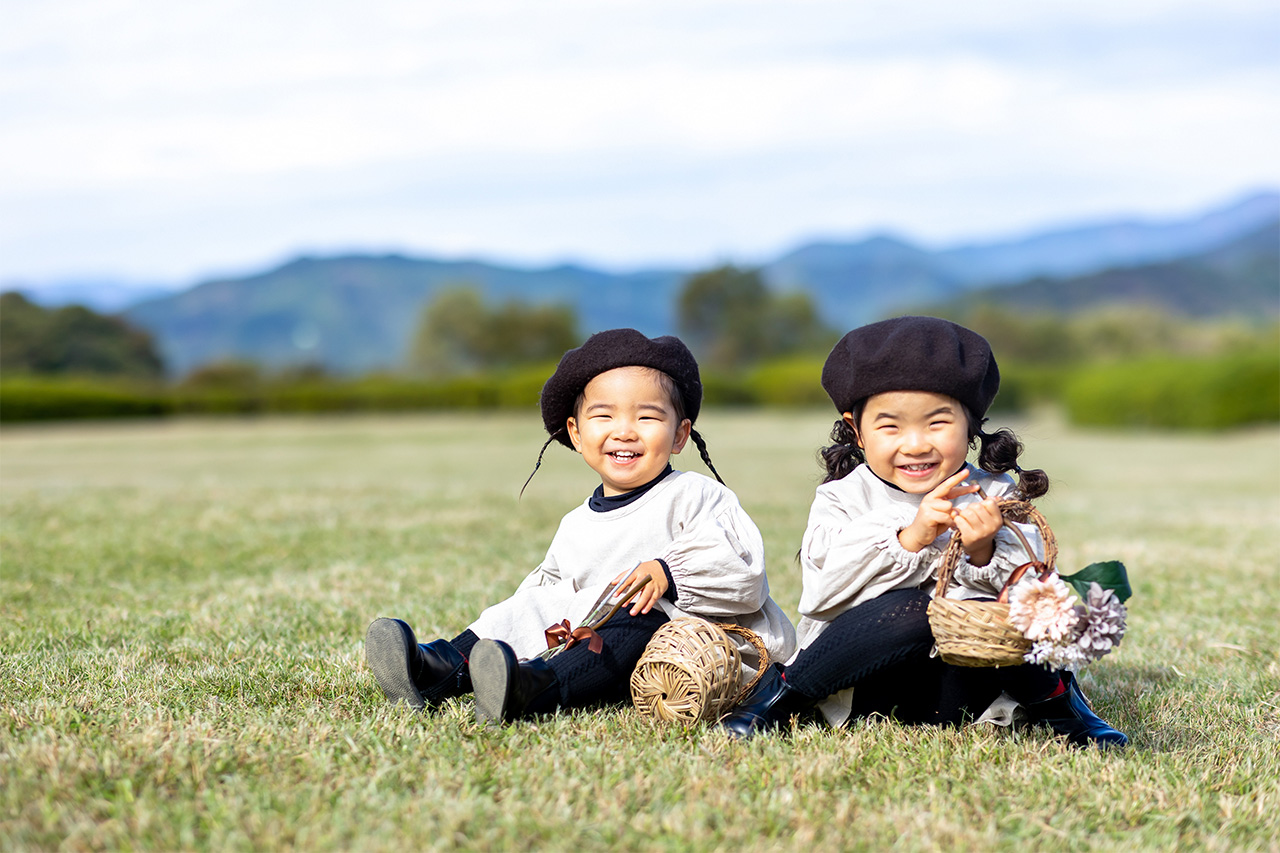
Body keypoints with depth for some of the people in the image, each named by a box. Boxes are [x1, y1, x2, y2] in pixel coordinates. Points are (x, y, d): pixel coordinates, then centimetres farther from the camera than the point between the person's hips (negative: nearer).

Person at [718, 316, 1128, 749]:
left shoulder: (996, 497, 7)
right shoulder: (843, 499, 2)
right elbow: (822, 590, -14)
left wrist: (984, 555, -21)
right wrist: (908, 539, -23)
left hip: (960, 692, 2)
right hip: (866, 689, -1)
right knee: (908, 610, -33)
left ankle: (1058, 704, -4)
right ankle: (782, 694, -14)